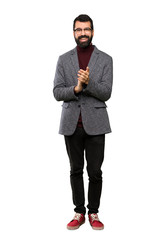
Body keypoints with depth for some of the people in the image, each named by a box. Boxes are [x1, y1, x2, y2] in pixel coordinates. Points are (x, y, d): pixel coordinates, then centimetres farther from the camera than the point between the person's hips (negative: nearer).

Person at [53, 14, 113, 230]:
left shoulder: (105, 59, 3)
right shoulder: (64, 59, 7)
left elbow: (106, 93, -6)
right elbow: (57, 92, 0)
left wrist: (89, 82, -24)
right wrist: (75, 89, -19)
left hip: (95, 124, -1)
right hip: (72, 124, 2)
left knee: (95, 172, 3)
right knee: (76, 171, 10)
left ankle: (94, 213, 21)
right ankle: (79, 212, 23)